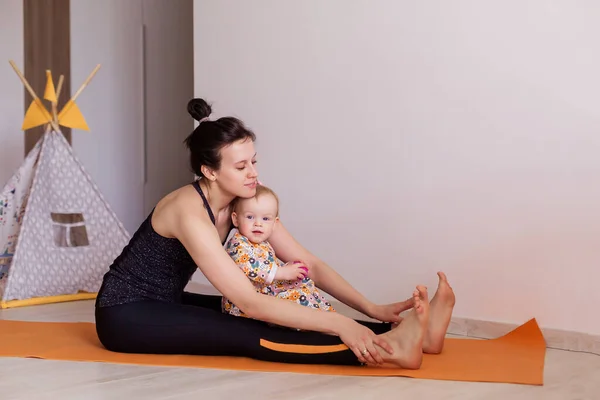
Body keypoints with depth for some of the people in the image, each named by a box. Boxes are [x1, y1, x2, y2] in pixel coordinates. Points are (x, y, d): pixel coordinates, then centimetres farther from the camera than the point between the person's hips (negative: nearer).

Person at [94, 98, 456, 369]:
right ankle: (388, 347, -39)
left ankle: (397, 332, -20)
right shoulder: (189, 212, -29)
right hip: (127, 314, -8)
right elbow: (252, 302, -35)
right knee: (245, 335, -26)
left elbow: (309, 263, -5)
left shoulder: (243, 203, -5)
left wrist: (372, 309, -15)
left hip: (166, 303, 8)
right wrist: (338, 324, -39)